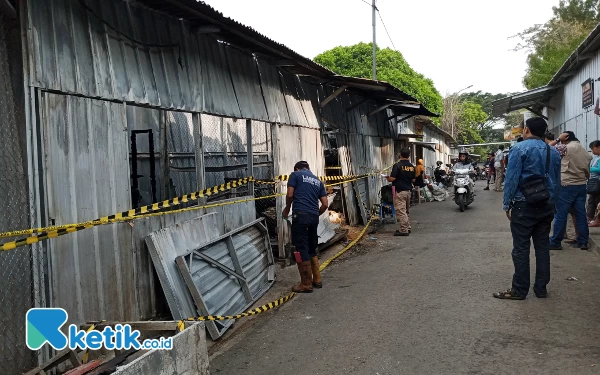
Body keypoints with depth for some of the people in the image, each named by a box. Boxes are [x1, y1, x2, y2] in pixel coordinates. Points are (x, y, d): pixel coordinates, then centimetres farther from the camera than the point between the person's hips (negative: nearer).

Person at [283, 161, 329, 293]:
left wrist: (287, 209, 16)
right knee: (312, 249, 18)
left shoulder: (295, 175, 8)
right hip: (314, 217, 6)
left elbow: (290, 195, -2)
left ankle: (306, 284, 1)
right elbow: (325, 204, 15)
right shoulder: (318, 180, 22)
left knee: (302, 249, -2)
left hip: (301, 215, -6)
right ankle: (317, 280, 22)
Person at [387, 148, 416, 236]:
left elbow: (392, 178, -17)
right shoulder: (412, 167, 6)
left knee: (400, 210, -4)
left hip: (399, 191, -7)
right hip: (409, 190, 7)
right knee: (406, 210, 18)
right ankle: (408, 228, 22)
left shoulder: (397, 165, -14)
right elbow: (413, 180, 11)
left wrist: (388, 178, 4)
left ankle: (404, 230, -6)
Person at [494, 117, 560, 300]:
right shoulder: (554, 152, 11)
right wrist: (551, 203, 19)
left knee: (521, 249, -1)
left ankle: (519, 290, 3)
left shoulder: (520, 148, -8)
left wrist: (507, 204, -4)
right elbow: (557, 181, 14)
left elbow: (512, 178, -11)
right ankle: (541, 288, 16)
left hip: (524, 205, -6)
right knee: (543, 247, 11)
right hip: (547, 205, 6)